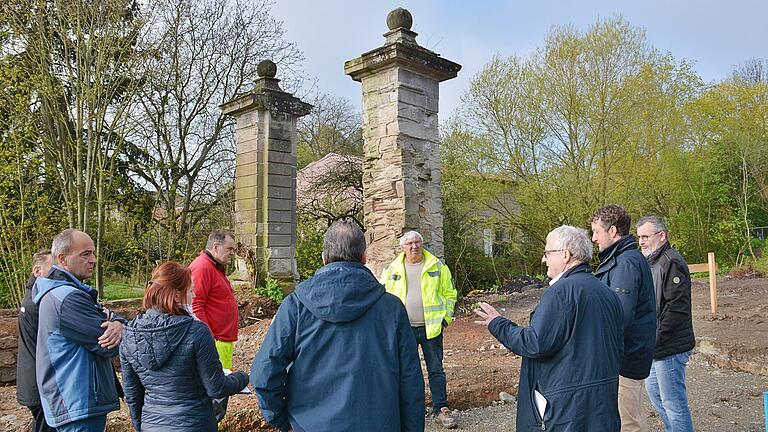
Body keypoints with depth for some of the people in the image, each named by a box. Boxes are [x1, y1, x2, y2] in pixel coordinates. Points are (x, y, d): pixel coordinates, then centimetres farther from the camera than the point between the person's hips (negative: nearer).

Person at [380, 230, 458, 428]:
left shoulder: (438, 266, 2)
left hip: (431, 328, 0)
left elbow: (449, 293, 6)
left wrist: (445, 317, -2)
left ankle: (441, 409, 17)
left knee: (436, 370, 6)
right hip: (404, 329, 1)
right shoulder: (392, 269, 3)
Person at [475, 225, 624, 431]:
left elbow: (535, 345, -23)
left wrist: (497, 324, -10)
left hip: (568, 406, -8)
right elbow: (616, 348, 15)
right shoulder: (607, 292, 8)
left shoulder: (561, 291, -20)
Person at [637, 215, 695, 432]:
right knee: (653, 390, 22)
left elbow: (677, 308, -23)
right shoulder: (651, 262, 14)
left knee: (673, 401, -1)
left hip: (670, 347, -10)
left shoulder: (671, 263, -18)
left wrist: (656, 338, -20)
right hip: (656, 347, 10)